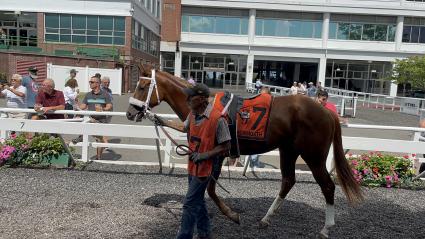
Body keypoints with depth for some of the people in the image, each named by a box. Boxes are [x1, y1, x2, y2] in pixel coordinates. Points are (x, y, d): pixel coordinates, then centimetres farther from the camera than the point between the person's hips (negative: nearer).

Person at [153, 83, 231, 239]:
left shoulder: (217, 119, -24)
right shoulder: (193, 114, 1)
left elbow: (225, 146, -18)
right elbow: (184, 127, 23)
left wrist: (204, 155, -25)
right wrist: (164, 123, 23)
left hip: (206, 167, -8)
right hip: (193, 165, 9)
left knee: (190, 204, -3)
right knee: (198, 201, 21)